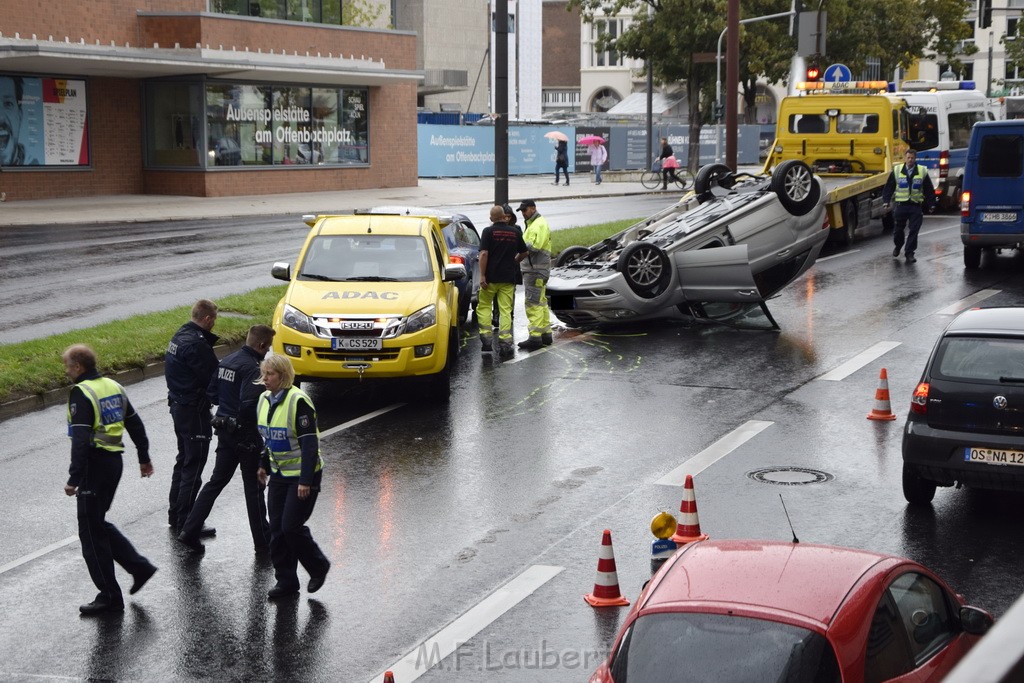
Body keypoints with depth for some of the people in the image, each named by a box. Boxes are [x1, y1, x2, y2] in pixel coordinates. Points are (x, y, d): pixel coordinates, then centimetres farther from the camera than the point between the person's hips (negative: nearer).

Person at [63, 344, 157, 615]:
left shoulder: (81, 393, -15)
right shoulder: (113, 386, 11)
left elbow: (81, 440, -23)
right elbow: (135, 424, 18)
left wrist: (74, 478, -23)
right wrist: (144, 458, 28)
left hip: (95, 463, -8)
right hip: (115, 460, 8)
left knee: (91, 531, 1)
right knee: (99, 524, 21)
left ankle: (110, 597, 5)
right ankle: (139, 566, 17)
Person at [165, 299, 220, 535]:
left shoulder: (180, 335, 8)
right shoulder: (196, 344, -22)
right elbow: (213, 378, -20)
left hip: (178, 406, 10)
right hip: (194, 411, -10)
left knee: (183, 460, 20)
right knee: (193, 465, -3)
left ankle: (175, 515, 29)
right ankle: (185, 523, 1)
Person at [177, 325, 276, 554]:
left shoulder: (227, 361, 7)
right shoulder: (251, 367, -20)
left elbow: (212, 394, 12)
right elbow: (249, 404, -29)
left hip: (224, 429, 8)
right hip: (246, 433, -8)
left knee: (216, 481, 14)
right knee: (253, 487, 3)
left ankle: (189, 530, 10)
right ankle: (263, 541, 13)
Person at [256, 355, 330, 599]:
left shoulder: (298, 401, -19)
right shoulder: (264, 400, 5)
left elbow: (310, 443, -20)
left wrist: (306, 481, -23)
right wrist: (264, 465, 20)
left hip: (302, 475, -8)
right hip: (279, 474, 8)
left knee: (291, 526, -8)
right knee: (277, 529, 5)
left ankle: (318, 566, 15)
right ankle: (285, 581, 15)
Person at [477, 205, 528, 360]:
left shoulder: (489, 231, -7)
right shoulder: (515, 232, 6)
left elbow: (484, 254, -14)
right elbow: (524, 252, 16)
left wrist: (482, 275, -13)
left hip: (491, 277, -3)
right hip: (509, 277, 3)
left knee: (484, 306, 12)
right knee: (505, 310, 4)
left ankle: (487, 339, 1)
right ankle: (505, 343, -4)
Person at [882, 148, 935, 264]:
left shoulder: (922, 172, 4)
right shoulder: (897, 170, 4)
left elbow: (929, 190, 10)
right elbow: (889, 187, 8)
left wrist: (928, 204, 5)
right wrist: (886, 201, -1)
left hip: (916, 206, -1)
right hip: (901, 205, 1)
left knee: (913, 230, -6)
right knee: (898, 229, 10)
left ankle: (909, 253, 1)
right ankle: (898, 246, 37)